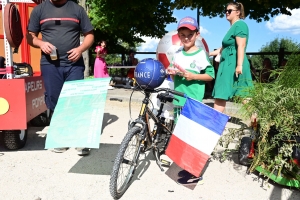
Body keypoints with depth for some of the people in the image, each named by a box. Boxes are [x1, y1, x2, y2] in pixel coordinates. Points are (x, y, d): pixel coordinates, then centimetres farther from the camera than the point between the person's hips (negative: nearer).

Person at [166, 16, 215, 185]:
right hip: (178, 101, 7)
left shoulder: (201, 54, -5)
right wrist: (171, 73, -2)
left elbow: (211, 75, -4)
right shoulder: (177, 54, 12)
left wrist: (193, 76, -16)